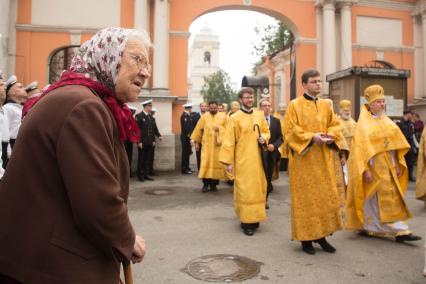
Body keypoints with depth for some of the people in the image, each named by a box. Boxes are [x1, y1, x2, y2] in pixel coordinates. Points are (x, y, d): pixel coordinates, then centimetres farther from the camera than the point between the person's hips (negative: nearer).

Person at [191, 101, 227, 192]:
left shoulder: (223, 117, 6)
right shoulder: (204, 117, 5)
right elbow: (198, 128, 7)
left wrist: (219, 128, -11)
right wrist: (194, 139, 5)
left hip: (218, 144, 1)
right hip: (207, 143, -1)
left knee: (216, 163, 1)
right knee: (206, 162, -8)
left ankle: (213, 184, 12)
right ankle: (205, 184, -1)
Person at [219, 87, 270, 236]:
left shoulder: (260, 115, 8)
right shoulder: (234, 118, -5)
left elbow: (266, 131, 19)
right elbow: (229, 141, -8)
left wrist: (264, 138, -5)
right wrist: (228, 161, -12)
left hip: (257, 158, 5)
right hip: (242, 159, -5)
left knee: (258, 188, 10)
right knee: (245, 190, -3)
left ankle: (255, 218, 24)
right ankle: (246, 221, 6)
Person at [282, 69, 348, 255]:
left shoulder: (326, 105, 13)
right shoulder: (294, 105, -4)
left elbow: (334, 124, 15)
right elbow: (290, 130, -11)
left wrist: (330, 136, -7)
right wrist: (311, 137, -20)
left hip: (323, 159, 6)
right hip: (303, 159, -6)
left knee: (326, 196, 7)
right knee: (305, 197, 0)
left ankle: (321, 235, 21)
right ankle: (305, 237, 11)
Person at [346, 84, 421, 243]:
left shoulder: (386, 121, 12)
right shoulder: (364, 124, -8)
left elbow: (396, 143, 14)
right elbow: (360, 147, -15)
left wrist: (398, 164, 8)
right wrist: (365, 169, -20)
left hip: (388, 167, 7)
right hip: (374, 167, -7)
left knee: (392, 198, 7)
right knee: (372, 198, 0)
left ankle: (400, 232, 13)